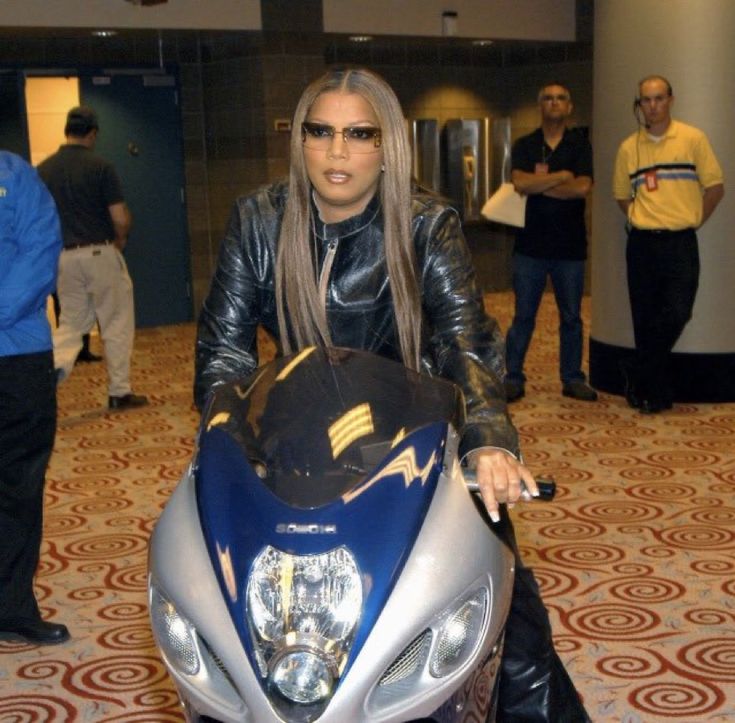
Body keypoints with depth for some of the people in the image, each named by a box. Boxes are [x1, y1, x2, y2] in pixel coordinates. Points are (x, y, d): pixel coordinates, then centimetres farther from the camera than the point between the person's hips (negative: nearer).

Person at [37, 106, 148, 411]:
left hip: (63, 257, 4)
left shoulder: (43, 170, 3)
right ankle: (119, 392, 12)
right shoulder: (100, 167, -9)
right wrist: (120, 241, 9)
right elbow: (121, 219, -11)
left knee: (71, 323, 16)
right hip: (100, 254, -4)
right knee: (116, 325, 9)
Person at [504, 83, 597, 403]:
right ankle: (513, 379, 9)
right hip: (530, 244, -1)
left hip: (570, 245, 1)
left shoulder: (580, 144, 5)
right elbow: (520, 182, -14)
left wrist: (538, 184, -9)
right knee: (523, 316, 3)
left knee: (571, 317, 8)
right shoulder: (524, 145, 5)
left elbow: (582, 187, -12)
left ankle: (572, 379, 18)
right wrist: (562, 176, -10)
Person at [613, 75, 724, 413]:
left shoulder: (693, 139, -2)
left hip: (680, 243, -2)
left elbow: (715, 187, 2)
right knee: (644, 320, 5)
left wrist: (691, 221, 2)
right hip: (642, 243, 2)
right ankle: (657, 393, 17)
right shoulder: (628, 147, 6)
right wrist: (640, 221, 6)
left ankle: (637, 373, 7)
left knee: (676, 315, -13)